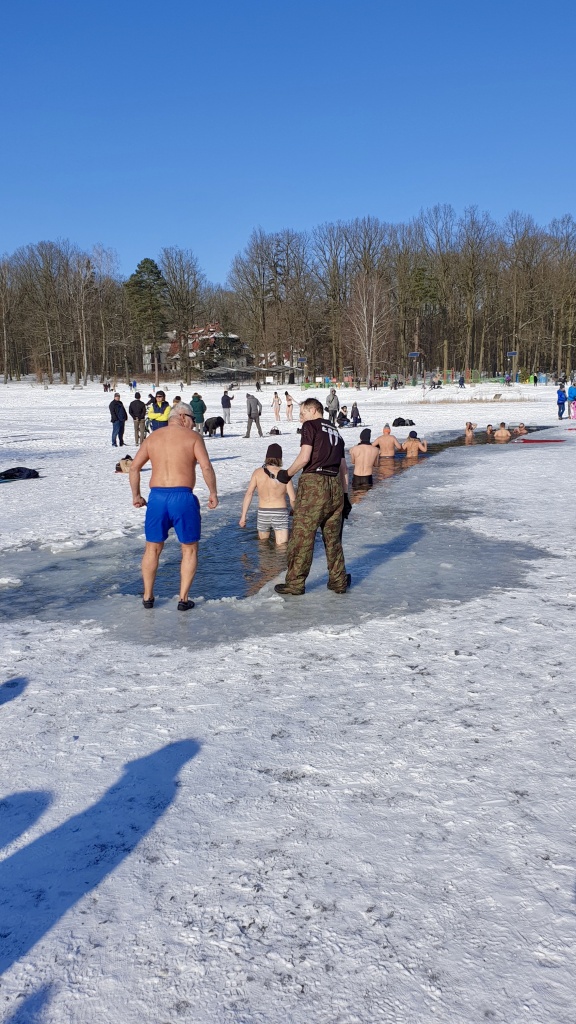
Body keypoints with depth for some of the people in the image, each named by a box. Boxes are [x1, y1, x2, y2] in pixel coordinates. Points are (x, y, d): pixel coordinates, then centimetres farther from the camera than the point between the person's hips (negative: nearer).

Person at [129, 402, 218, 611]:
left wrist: (136, 495, 18)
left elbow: (134, 467, 10)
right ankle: (183, 598, 11)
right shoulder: (192, 436, 2)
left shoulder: (152, 438, 14)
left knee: (152, 548, 18)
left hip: (157, 497, 3)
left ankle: (148, 596, 24)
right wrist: (213, 493, 0)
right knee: (189, 549, 12)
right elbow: (206, 466, -9)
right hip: (183, 496, -3)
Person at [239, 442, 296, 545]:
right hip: (280, 514, -2)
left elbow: (249, 494, -8)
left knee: (263, 542, 26)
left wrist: (243, 516, -7)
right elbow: (293, 499, -6)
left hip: (263, 514, 2)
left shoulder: (257, 472, -2)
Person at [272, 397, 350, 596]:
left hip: (313, 482, -7)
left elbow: (304, 457, -13)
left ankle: (295, 583, 6)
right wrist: (345, 496, 20)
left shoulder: (310, 426, 1)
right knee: (333, 537, 15)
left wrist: (287, 474, 0)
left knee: (302, 536, 0)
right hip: (335, 485, 7)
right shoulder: (335, 432, 22)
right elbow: (344, 468, 19)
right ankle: (339, 581, 20)